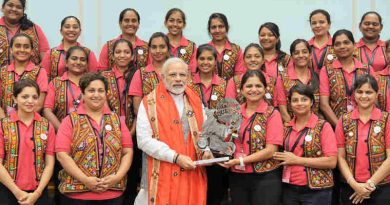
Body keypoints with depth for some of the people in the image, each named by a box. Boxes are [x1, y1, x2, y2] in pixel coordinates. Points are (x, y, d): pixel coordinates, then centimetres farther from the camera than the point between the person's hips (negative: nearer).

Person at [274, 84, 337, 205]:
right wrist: (283, 159, -2)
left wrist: (297, 160, -15)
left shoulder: (323, 126, -6)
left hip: (316, 191, -4)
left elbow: (332, 162, -14)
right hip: (289, 189, 4)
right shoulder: (287, 127, 7)